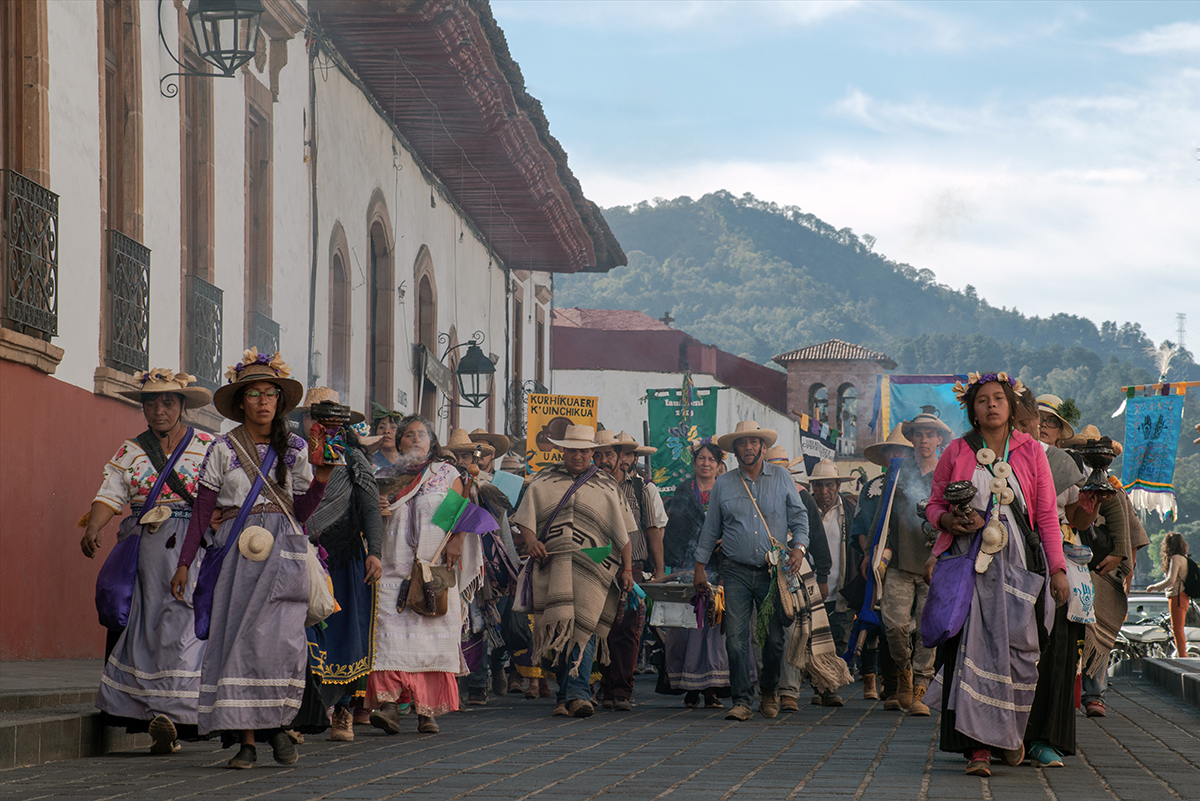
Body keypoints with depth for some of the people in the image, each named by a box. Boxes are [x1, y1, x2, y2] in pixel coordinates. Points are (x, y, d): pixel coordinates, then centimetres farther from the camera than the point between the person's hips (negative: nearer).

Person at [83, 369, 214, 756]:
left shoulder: (208, 447, 5)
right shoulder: (130, 452, 12)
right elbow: (110, 495, 2)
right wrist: (93, 529, -16)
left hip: (193, 549, -3)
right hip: (142, 549, 3)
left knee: (183, 624, -14)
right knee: (143, 627, -3)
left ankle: (171, 713, -16)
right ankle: (164, 724, -1)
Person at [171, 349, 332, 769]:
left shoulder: (294, 448, 11)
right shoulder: (223, 449, 6)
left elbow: (301, 511, 11)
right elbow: (202, 511, 5)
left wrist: (320, 480, -6)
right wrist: (184, 563, 1)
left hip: (283, 550, 1)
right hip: (235, 551, -1)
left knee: (281, 638, -14)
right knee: (237, 638, -7)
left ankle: (280, 724, 4)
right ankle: (246, 739, -4)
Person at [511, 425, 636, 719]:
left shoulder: (607, 486, 15)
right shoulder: (543, 481, 17)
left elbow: (622, 531, 15)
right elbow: (525, 515, 10)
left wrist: (627, 568, 8)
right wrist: (530, 539, -10)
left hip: (592, 565, -1)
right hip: (551, 565, 2)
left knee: (583, 629, -14)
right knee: (557, 628, -1)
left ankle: (577, 694, -19)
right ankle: (566, 695, 6)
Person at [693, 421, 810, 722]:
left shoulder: (781, 478, 8)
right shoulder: (723, 485, 9)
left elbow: (799, 516, 10)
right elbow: (711, 529, 15)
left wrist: (799, 547, -7)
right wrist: (699, 566, 11)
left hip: (774, 571, 0)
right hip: (737, 572, 0)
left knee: (774, 638, 0)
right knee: (736, 638, -9)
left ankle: (768, 693, 22)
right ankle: (741, 701, -5)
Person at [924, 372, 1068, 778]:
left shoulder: (1031, 452, 8)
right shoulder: (956, 453, 7)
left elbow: (1047, 515, 7)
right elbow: (934, 505, 13)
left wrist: (1058, 569, 1)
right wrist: (949, 521, -10)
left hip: (1017, 563, 1)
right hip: (969, 562, -1)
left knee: (1017, 649, -5)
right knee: (973, 649, -11)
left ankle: (1011, 732, 19)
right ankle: (978, 747, -14)